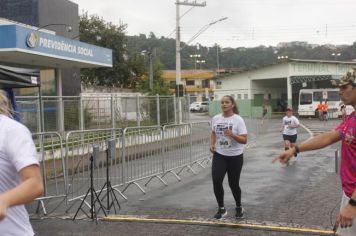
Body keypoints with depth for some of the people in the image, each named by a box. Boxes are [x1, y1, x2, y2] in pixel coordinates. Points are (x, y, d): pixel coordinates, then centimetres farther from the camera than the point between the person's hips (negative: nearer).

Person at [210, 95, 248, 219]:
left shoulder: (238, 120, -13)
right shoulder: (215, 118, 1)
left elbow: (244, 140, -15)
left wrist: (232, 135, -32)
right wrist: (212, 144, 2)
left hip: (235, 156, -3)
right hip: (219, 155, 3)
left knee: (233, 184, 7)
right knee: (216, 181, -12)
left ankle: (239, 207, 34)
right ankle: (221, 209, 7)